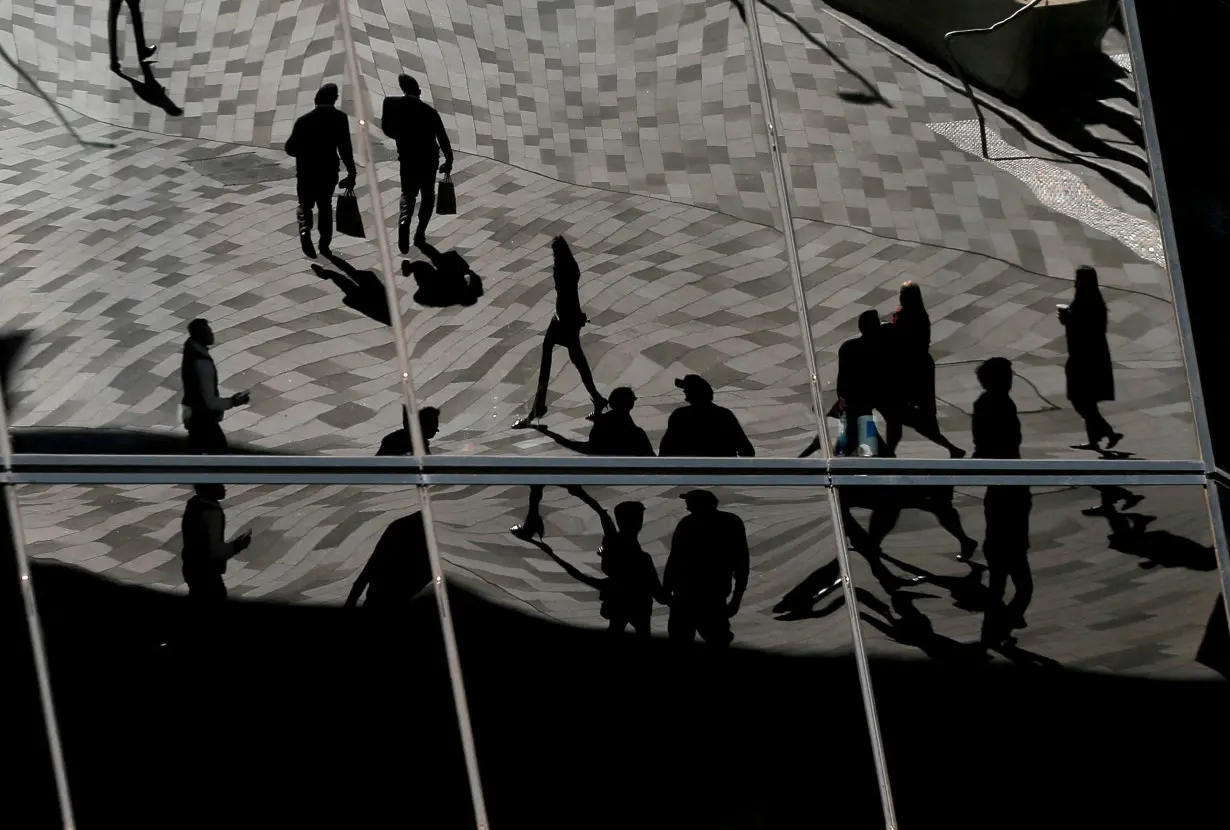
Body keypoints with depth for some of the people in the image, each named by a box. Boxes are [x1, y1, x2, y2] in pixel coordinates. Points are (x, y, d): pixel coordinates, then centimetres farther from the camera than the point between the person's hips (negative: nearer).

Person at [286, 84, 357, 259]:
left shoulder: (304, 120, -7)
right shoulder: (340, 118, -10)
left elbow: (290, 148, -3)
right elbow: (345, 148, -13)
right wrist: (351, 172, -4)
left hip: (306, 172, 0)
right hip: (328, 171, 0)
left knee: (305, 205, 16)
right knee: (325, 206, 21)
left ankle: (305, 231, -13)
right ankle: (324, 244, 19)